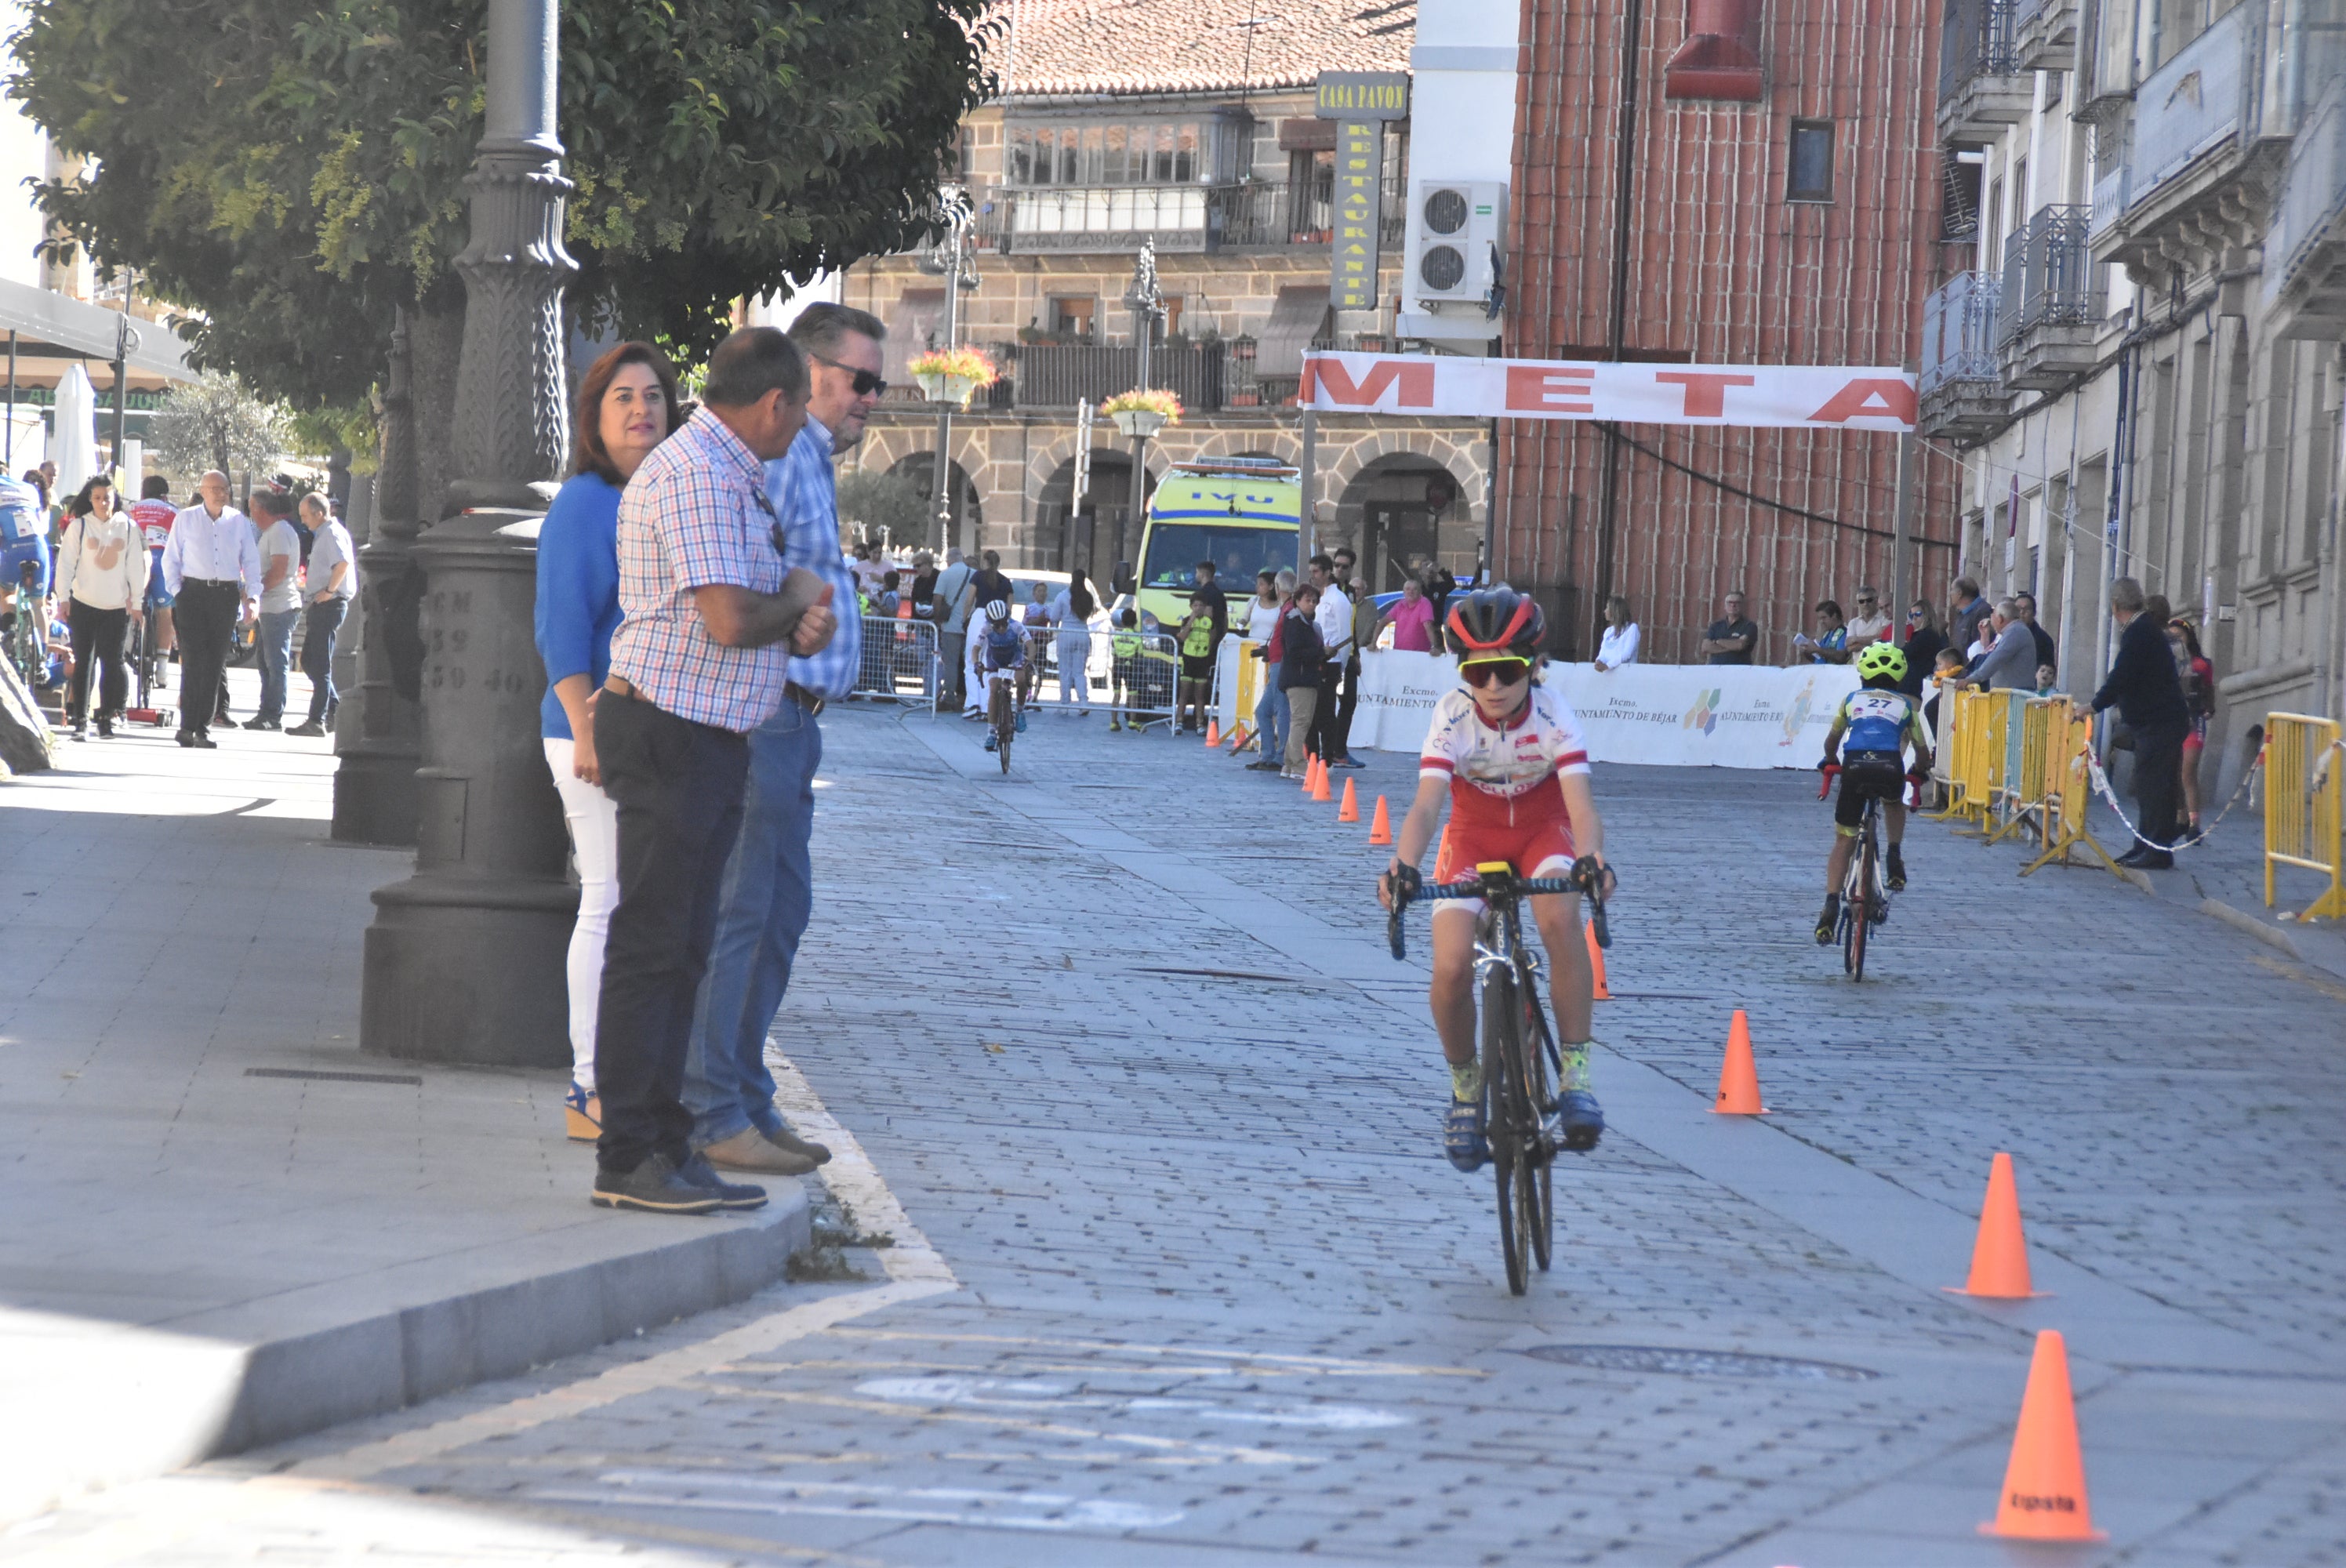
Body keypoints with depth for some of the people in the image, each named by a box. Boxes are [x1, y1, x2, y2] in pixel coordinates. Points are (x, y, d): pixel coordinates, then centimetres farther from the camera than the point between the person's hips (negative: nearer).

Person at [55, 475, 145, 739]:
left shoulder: (128, 527, 5)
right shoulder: (78, 526, 1)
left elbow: (135, 566, 9)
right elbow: (65, 563, 1)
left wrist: (137, 601, 8)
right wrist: (63, 597, -6)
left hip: (117, 606, 1)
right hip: (83, 605, -1)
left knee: (112, 662, 0)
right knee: (82, 662, -1)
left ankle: (106, 718, 9)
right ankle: (79, 718, 3)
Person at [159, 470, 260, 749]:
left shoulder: (238, 522, 10)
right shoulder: (186, 519, 6)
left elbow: (251, 560, 13)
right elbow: (171, 558, 8)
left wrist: (252, 596, 4)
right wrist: (176, 590, -3)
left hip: (227, 594, 2)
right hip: (194, 593, -2)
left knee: (216, 661, 1)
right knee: (193, 658, -9)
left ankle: (203, 727, 4)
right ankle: (187, 724, -8)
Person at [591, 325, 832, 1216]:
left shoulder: (733, 478, 19)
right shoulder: (695, 476, -15)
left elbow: (749, 620, 25)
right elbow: (727, 620, -24)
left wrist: (800, 629, 3)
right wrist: (796, 601, -4)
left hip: (713, 738, 11)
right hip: (672, 733, -11)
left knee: (683, 949, 12)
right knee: (650, 945, -9)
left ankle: (664, 1143, 16)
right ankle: (629, 1159, -8)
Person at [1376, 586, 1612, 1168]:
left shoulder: (1552, 714, -24)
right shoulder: (1454, 715, -24)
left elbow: (1579, 798, -35)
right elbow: (1427, 801, -33)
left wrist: (1592, 858, -56)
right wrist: (1403, 866, -53)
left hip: (1541, 832, -1)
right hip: (1473, 838, 1)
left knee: (1560, 919, -35)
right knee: (1451, 969, -20)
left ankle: (1575, 1075, -26)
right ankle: (1465, 1088, 9)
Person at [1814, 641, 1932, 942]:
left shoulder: (1851, 699, 27)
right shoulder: (1906, 705, 25)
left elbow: (1831, 742, 36)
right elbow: (1922, 751, 29)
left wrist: (1830, 761, 57)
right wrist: (1919, 771, 50)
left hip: (1855, 767, 0)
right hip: (1890, 768, 0)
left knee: (1843, 843, 11)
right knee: (1894, 802, 38)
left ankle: (1831, 903, -6)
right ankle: (1894, 856, 17)